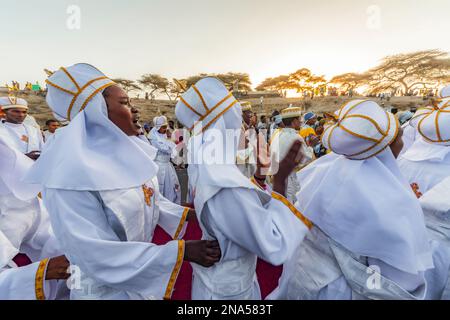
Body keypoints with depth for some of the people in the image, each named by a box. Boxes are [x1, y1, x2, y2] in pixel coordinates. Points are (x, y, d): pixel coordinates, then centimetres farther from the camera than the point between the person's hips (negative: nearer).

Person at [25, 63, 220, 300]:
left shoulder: (129, 153, -5)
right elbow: (99, 257, -28)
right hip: (106, 288, -6)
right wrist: (181, 252, -29)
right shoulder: (70, 175, -27)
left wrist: (191, 214, -4)